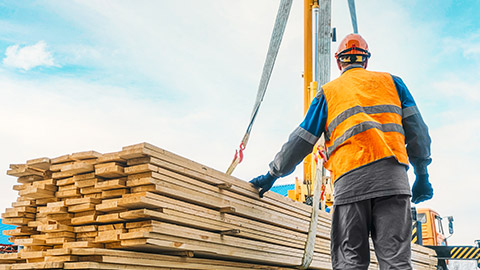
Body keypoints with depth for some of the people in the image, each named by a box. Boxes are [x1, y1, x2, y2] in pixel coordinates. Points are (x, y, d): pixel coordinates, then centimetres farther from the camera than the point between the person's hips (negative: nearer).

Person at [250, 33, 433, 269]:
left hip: (349, 179, -1)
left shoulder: (327, 92, 20)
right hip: (391, 175, 1)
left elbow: (301, 141, 17)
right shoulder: (391, 81, 23)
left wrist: (272, 174, 26)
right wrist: (422, 174, 19)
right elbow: (416, 128, 15)